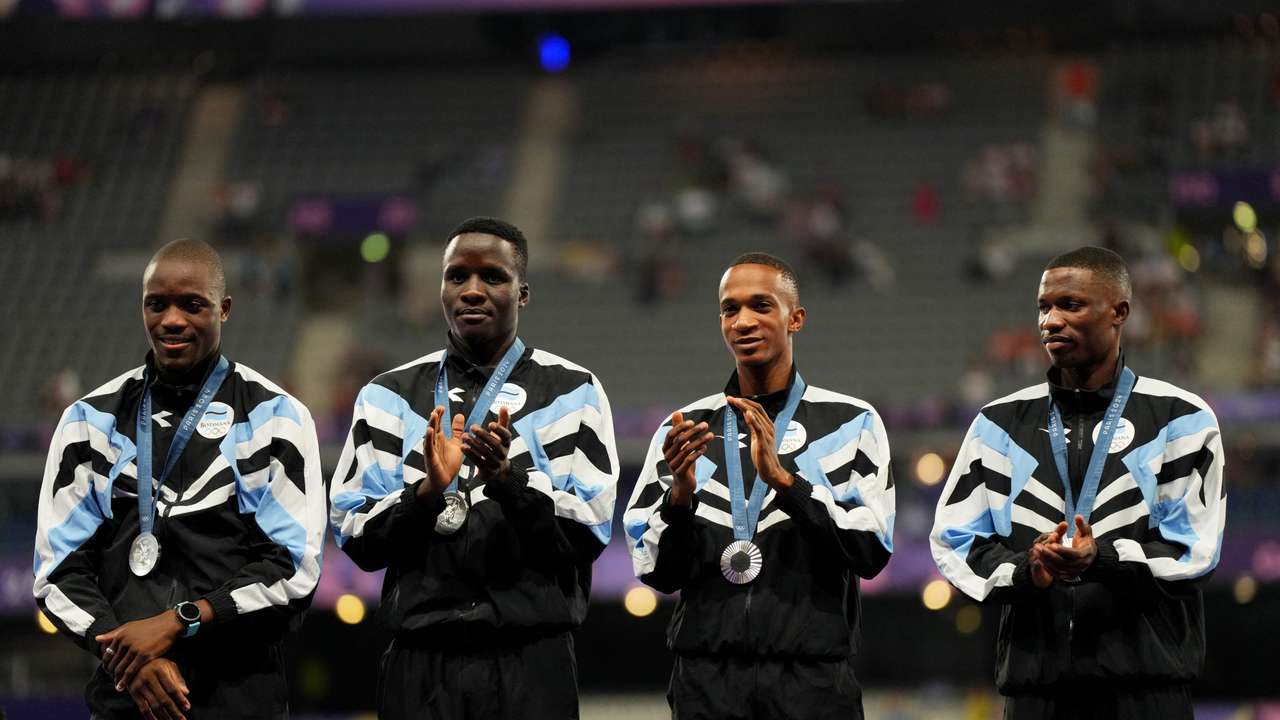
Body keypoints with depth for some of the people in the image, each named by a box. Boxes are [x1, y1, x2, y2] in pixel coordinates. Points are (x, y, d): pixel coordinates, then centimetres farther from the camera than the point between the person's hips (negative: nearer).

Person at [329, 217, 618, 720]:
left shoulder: (571, 392, 4)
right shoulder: (389, 396, 9)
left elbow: (590, 532, -3)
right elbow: (354, 537, 3)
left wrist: (510, 479, -17)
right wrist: (426, 491, -13)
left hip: (531, 662, -1)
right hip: (420, 663, 1)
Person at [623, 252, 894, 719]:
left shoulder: (851, 423, 4)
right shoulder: (686, 428, 10)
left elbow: (871, 551, -7)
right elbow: (656, 573, 7)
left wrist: (783, 478, -15)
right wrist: (680, 495, -11)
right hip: (708, 676, 2)